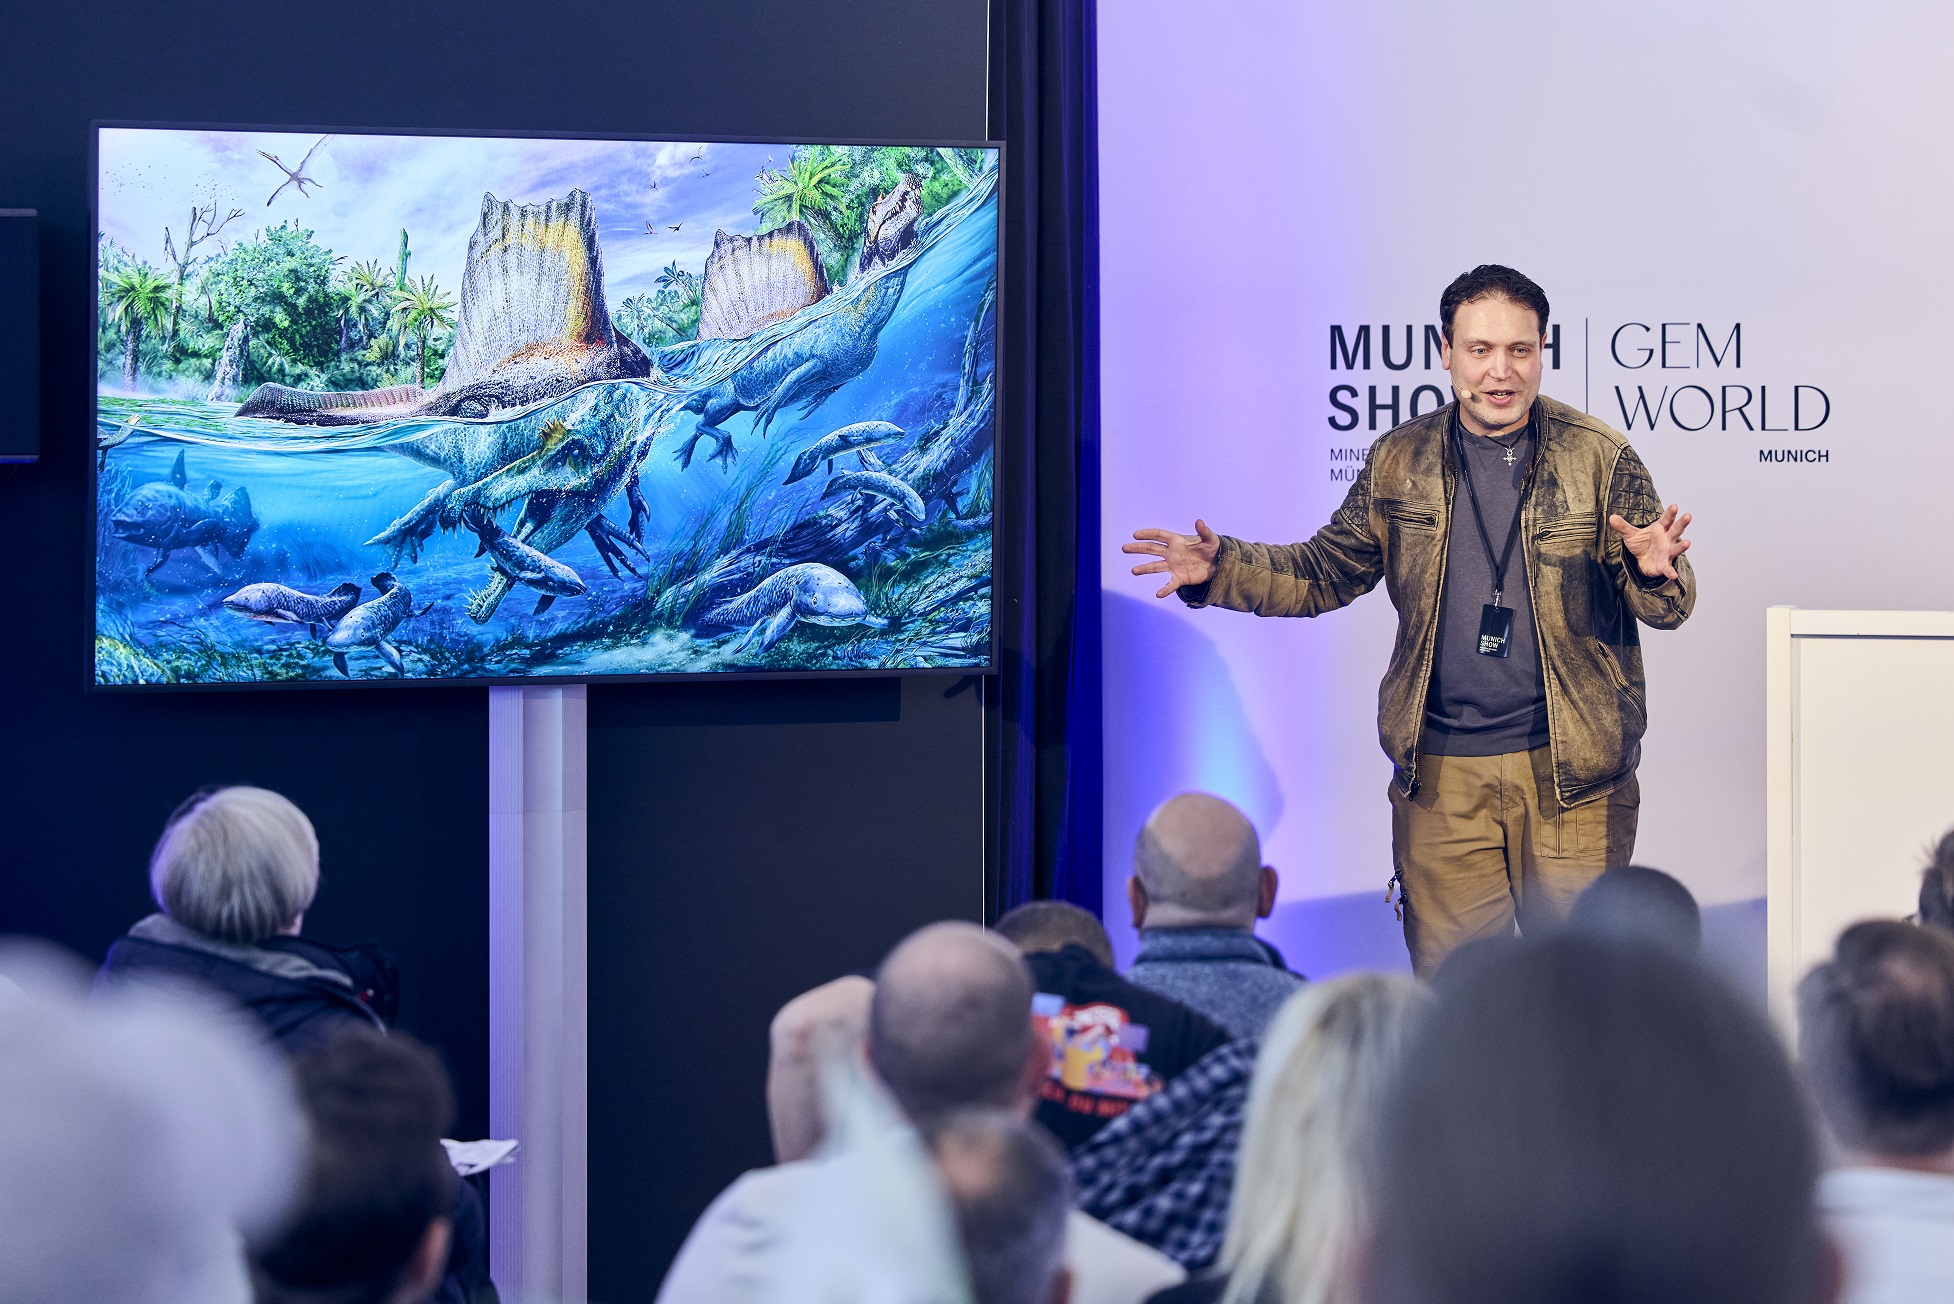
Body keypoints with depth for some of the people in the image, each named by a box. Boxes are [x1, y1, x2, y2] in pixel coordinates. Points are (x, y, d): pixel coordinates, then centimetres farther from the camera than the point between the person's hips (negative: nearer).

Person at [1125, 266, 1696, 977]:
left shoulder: (1601, 459, 0)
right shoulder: (1400, 462, 7)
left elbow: (1665, 605, -1)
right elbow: (1327, 571, 12)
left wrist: (1654, 572, -24)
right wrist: (1221, 568, -3)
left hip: (1573, 776, -2)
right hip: (1441, 775, 2)